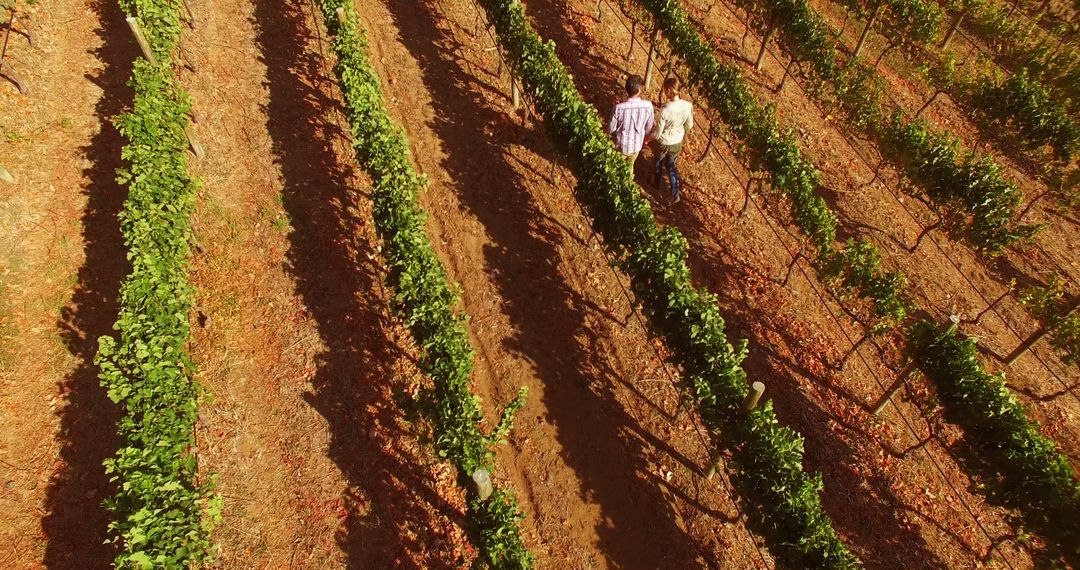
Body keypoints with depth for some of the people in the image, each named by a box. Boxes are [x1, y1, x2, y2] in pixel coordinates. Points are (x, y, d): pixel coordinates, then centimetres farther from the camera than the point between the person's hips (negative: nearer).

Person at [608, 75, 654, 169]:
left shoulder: (619, 108, -28)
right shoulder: (648, 106, -21)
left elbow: (611, 129, -16)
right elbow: (649, 128, -6)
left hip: (621, 146, -2)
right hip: (636, 145, 2)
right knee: (630, 166, 30)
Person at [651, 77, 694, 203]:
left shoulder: (665, 110, -35)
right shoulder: (688, 106, -20)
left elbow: (658, 132, -23)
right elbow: (689, 125, -3)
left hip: (663, 143, -4)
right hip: (678, 142, 4)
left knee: (659, 161, 28)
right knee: (671, 165, 27)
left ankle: (657, 181, 56)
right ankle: (676, 193, 29)